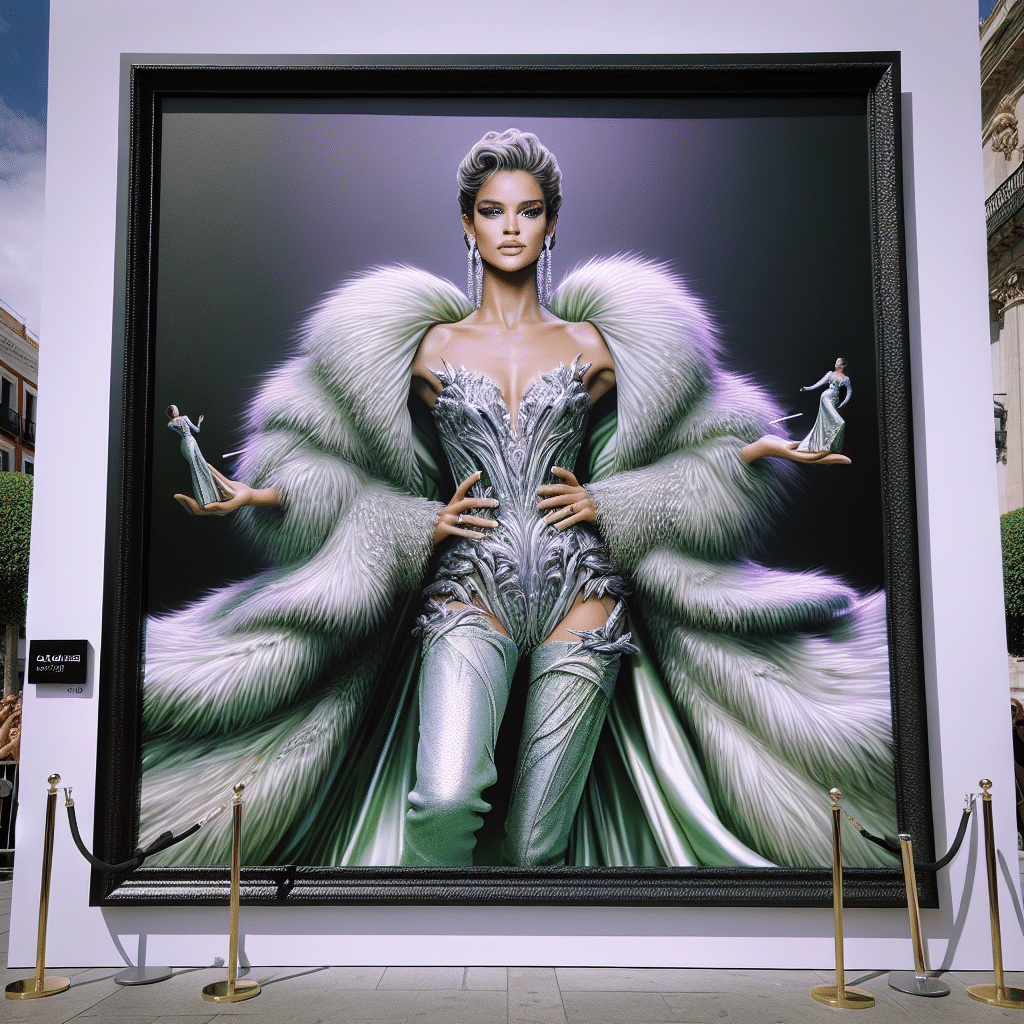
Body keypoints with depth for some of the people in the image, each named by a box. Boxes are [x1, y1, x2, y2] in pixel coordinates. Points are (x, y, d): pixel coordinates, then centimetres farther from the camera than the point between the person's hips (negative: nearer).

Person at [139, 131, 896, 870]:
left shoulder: (589, 346, 12)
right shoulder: (432, 348, 10)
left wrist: (603, 503, 2)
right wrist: (428, 526, -1)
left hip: (580, 596, 1)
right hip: (470, 595, 0)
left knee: (538, 845, -2)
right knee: (443, 803, -23)